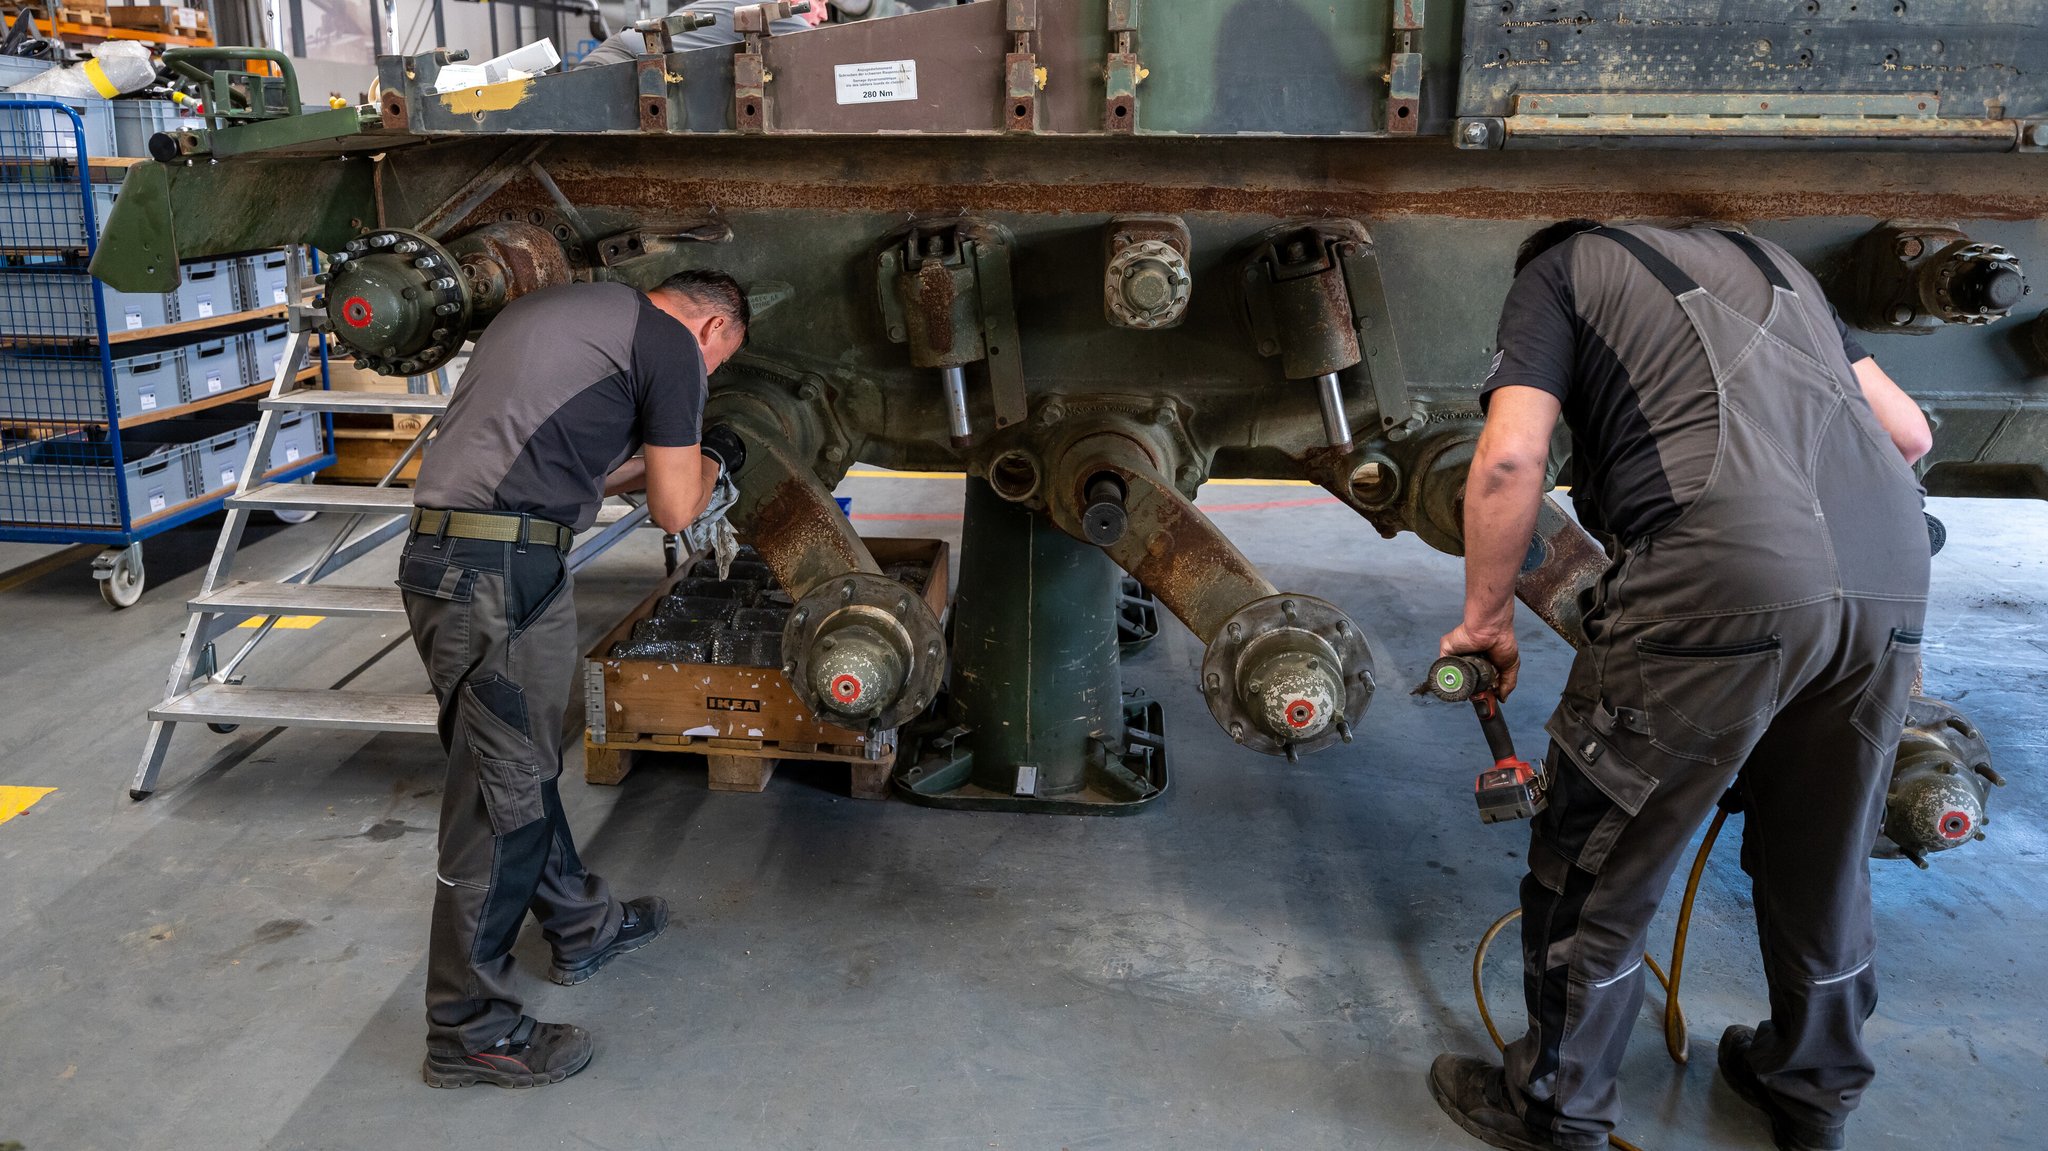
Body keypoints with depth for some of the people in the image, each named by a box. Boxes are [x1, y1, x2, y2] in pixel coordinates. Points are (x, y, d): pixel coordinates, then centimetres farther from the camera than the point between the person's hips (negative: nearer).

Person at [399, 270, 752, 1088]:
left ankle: (580, 927, 40)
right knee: (502, 795, 0)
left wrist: (657, 462, 31)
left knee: (523, 764, 22)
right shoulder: (671, 342, -4)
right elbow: (675, 511, 0)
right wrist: (709, 459, 19)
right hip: (502, 575, -10)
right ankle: (470, 1030, 12)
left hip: (437, 555, 10)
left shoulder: (559, 310, 23)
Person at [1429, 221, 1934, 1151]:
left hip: (1721, 583, -7)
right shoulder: (1767, 259, 32)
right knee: (1824, 859, 25)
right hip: (1890, 581, 7)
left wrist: (1487, 618, 9)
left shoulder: (1557, 270, 15)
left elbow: (1509, 457, -2)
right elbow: (1909, 431, 27)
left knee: (1597, 863, 11)